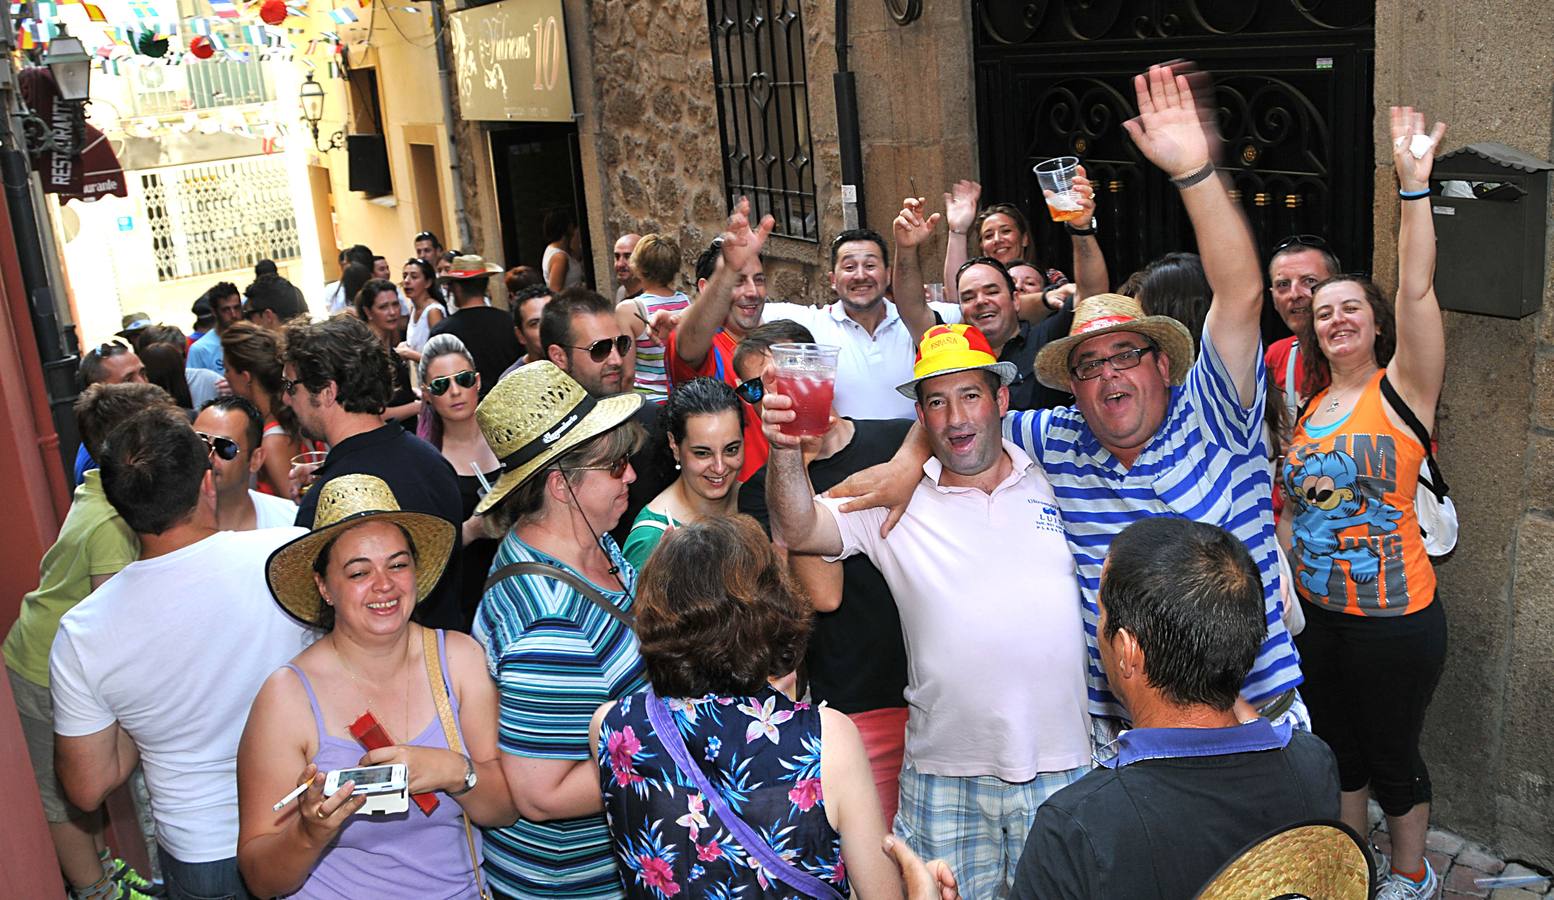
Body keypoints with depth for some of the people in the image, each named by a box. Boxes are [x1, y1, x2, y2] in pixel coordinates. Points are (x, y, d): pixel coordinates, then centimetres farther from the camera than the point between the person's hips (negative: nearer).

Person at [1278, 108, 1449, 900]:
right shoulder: (1308, 405, 6)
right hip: (1316, 611, 6)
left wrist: (1413, 185, -29)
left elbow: (1416, 290, -24)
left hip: (1393, 618, -5)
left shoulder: (1400, 390, -10)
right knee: (1336, 747, 19)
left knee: (1391, 755, 11)